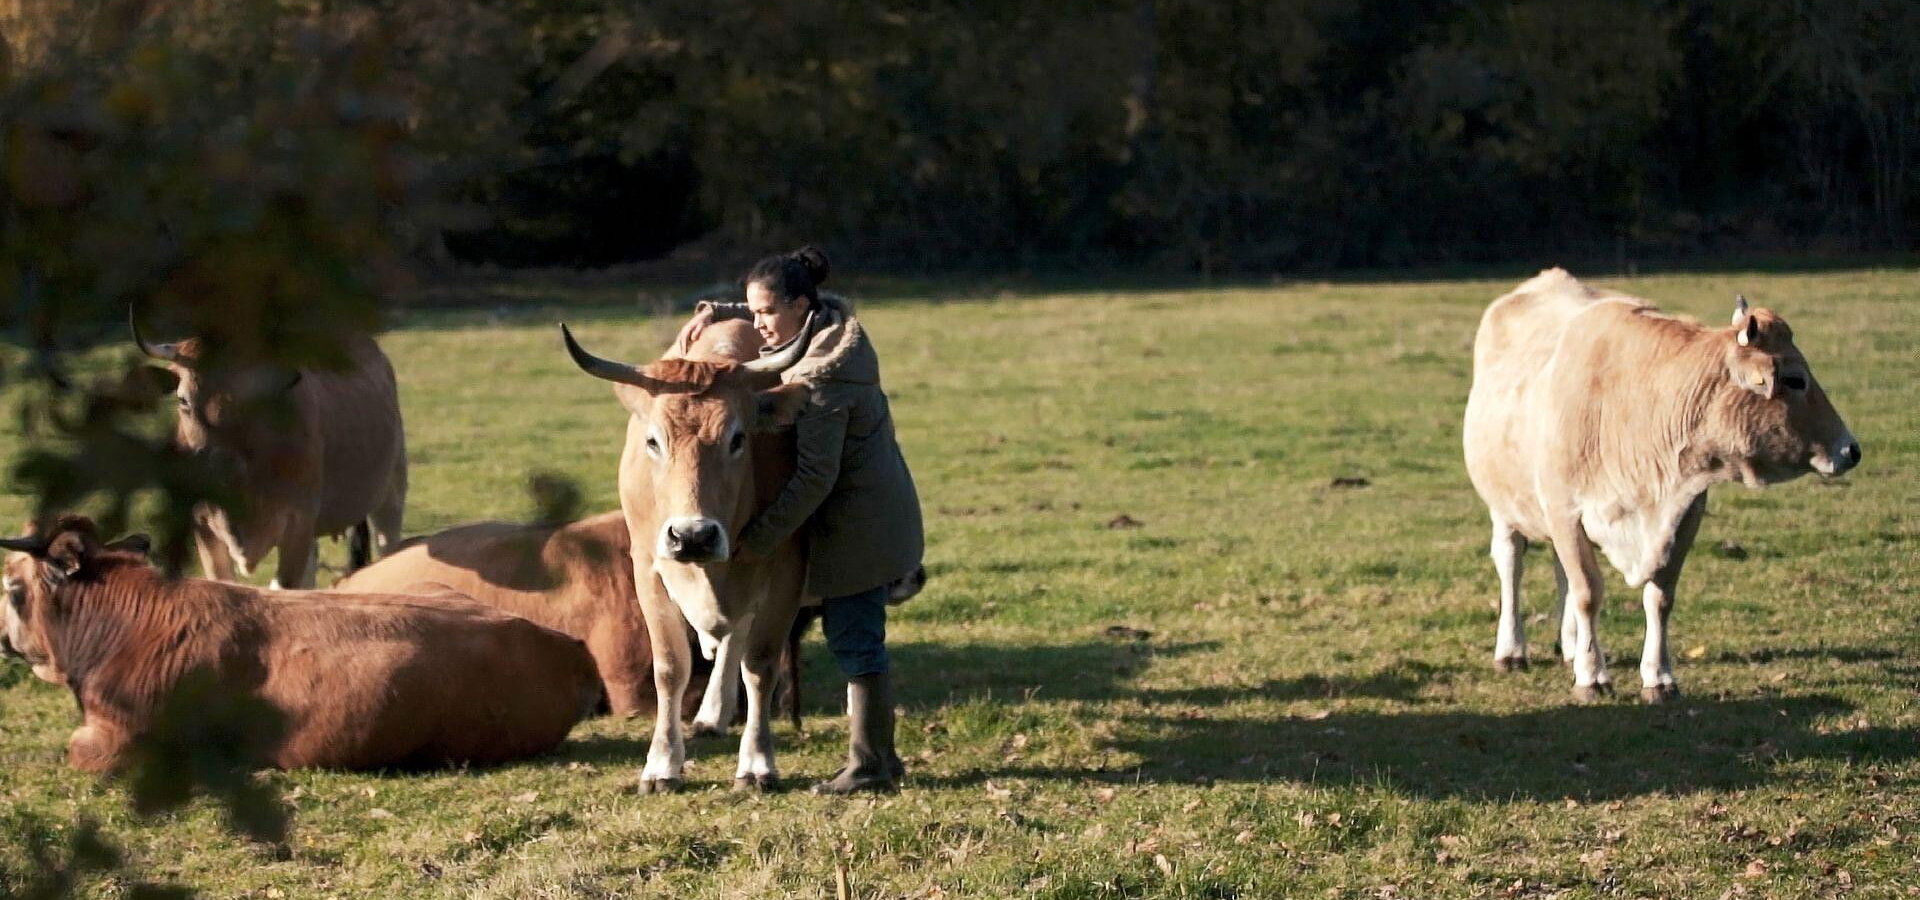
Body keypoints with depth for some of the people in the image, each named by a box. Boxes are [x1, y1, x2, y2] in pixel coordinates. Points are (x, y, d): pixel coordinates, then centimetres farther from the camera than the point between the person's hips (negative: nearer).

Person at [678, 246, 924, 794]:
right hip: (874, 515, 10)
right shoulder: (831, 325, 5)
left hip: (860, 520, -10)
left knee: (854, 639, -5)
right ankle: (880, 756, 20)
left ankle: (869, 766, 1)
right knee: (855, 637, 14)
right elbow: (757, 319, 26)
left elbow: (815, 478, -25)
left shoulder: (820, 378, -24)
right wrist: (715, 313, 6)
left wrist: (757, 538, -22)